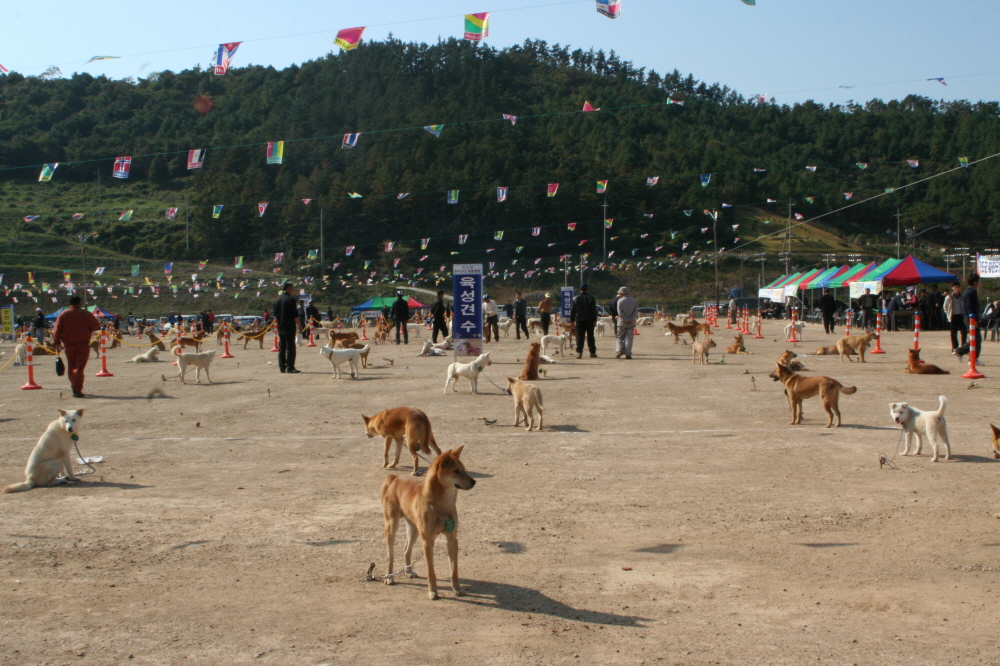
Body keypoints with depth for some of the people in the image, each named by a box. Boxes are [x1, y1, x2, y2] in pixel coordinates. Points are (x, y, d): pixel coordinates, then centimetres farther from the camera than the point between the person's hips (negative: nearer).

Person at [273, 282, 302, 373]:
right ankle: (290, 368, -6)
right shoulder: (290, 299, -11)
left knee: (281, 348, 10)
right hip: (290, 327, -7)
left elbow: (275, 315, 17)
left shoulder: (277, 300, 12)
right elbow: (295, 315, -15)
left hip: (280, 327, 7)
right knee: (290, 348, -5)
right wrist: (299, 325, -9)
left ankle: (282, 367, 12)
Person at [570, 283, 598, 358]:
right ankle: (592, 352, 10)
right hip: (589, 320, 0)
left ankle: (579, 352, -11)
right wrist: (594, 320, -2)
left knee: (579, 337, -1)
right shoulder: (591, 298, 0)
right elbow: (594, 310, -4)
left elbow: (572, 310, 5)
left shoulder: (576, 298, 5)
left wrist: (572, 320, 9)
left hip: (579, 321, 0)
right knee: (590, 337, 7)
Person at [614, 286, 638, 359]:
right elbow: (636, 312, -2)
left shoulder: (620, 301, -4)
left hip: (622, 322, -3)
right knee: (629, 338, 4)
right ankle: (628, 354, -1)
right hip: (631, 323, 3)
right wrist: (630, 320, -10)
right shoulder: (635, 301, 7)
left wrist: (626, 320, -10)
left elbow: (620, 313, -12)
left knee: (619, 337, 8)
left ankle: (619, 350, -11)